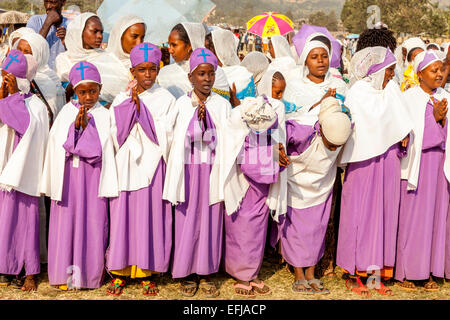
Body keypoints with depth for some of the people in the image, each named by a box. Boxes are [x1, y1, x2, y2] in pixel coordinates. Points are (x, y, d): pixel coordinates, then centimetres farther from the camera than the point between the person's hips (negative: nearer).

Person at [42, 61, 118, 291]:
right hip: (67, 176, 2)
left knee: (93, 222, 1)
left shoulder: (103, 115, 1)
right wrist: (75, 126, -13)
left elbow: (99, 150, -8)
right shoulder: (66, 112, 6)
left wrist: (86, 125, -16)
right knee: (66, 220, 4)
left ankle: (90, 274, 15)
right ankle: (65, 275, 16)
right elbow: (58, 145, -1)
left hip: (92, 177, -2)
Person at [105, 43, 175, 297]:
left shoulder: (165, 99, 3)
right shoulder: (122, 99, 9)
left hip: (153, 166, -2)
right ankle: (120, 271, 13)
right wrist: (132, 105, -8)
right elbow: (116, 133, 1)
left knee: (151, 216, -1)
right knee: (124, 216, 2)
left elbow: (164, 135, -7)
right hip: (127, 166, 2)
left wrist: (140, 107, -12)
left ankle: (147, 272, 11)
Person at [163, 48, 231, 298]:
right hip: (188, 172, 0)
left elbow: (228, 143, 1)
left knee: (211, 221, 7)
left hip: (213, 172, 0)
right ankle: (187, 274, 22)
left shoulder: (223, 105, 1)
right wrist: (174, 181, -1)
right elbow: (173, 141, 2)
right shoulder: (181, 105, 0)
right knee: (187, 221, 6)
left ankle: (207, 274, 22)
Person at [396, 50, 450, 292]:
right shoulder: (408, 98, -3)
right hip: (416, 164, -5)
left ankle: (430, 272, 14)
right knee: (411, 216, -2)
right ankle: (406, 272, 8)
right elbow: (409, 135, -10)